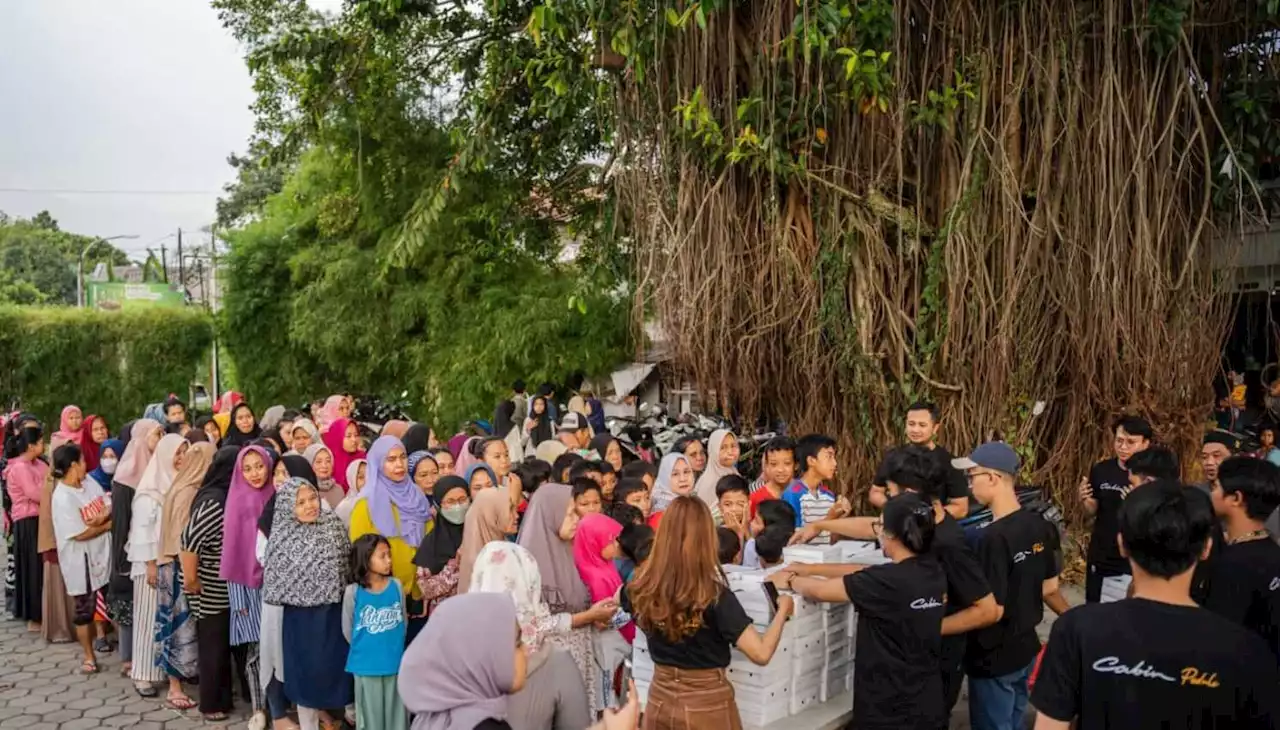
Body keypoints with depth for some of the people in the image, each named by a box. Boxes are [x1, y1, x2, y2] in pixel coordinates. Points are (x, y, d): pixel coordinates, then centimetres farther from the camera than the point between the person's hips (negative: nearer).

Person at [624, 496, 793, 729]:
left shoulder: (642, 587, -12)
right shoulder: (715, 597, -24)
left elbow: (620, 600, 12)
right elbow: (761, 653, -23)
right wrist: (783, 609, -8)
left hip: (659, 699, 3)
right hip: (707, 703, -2)